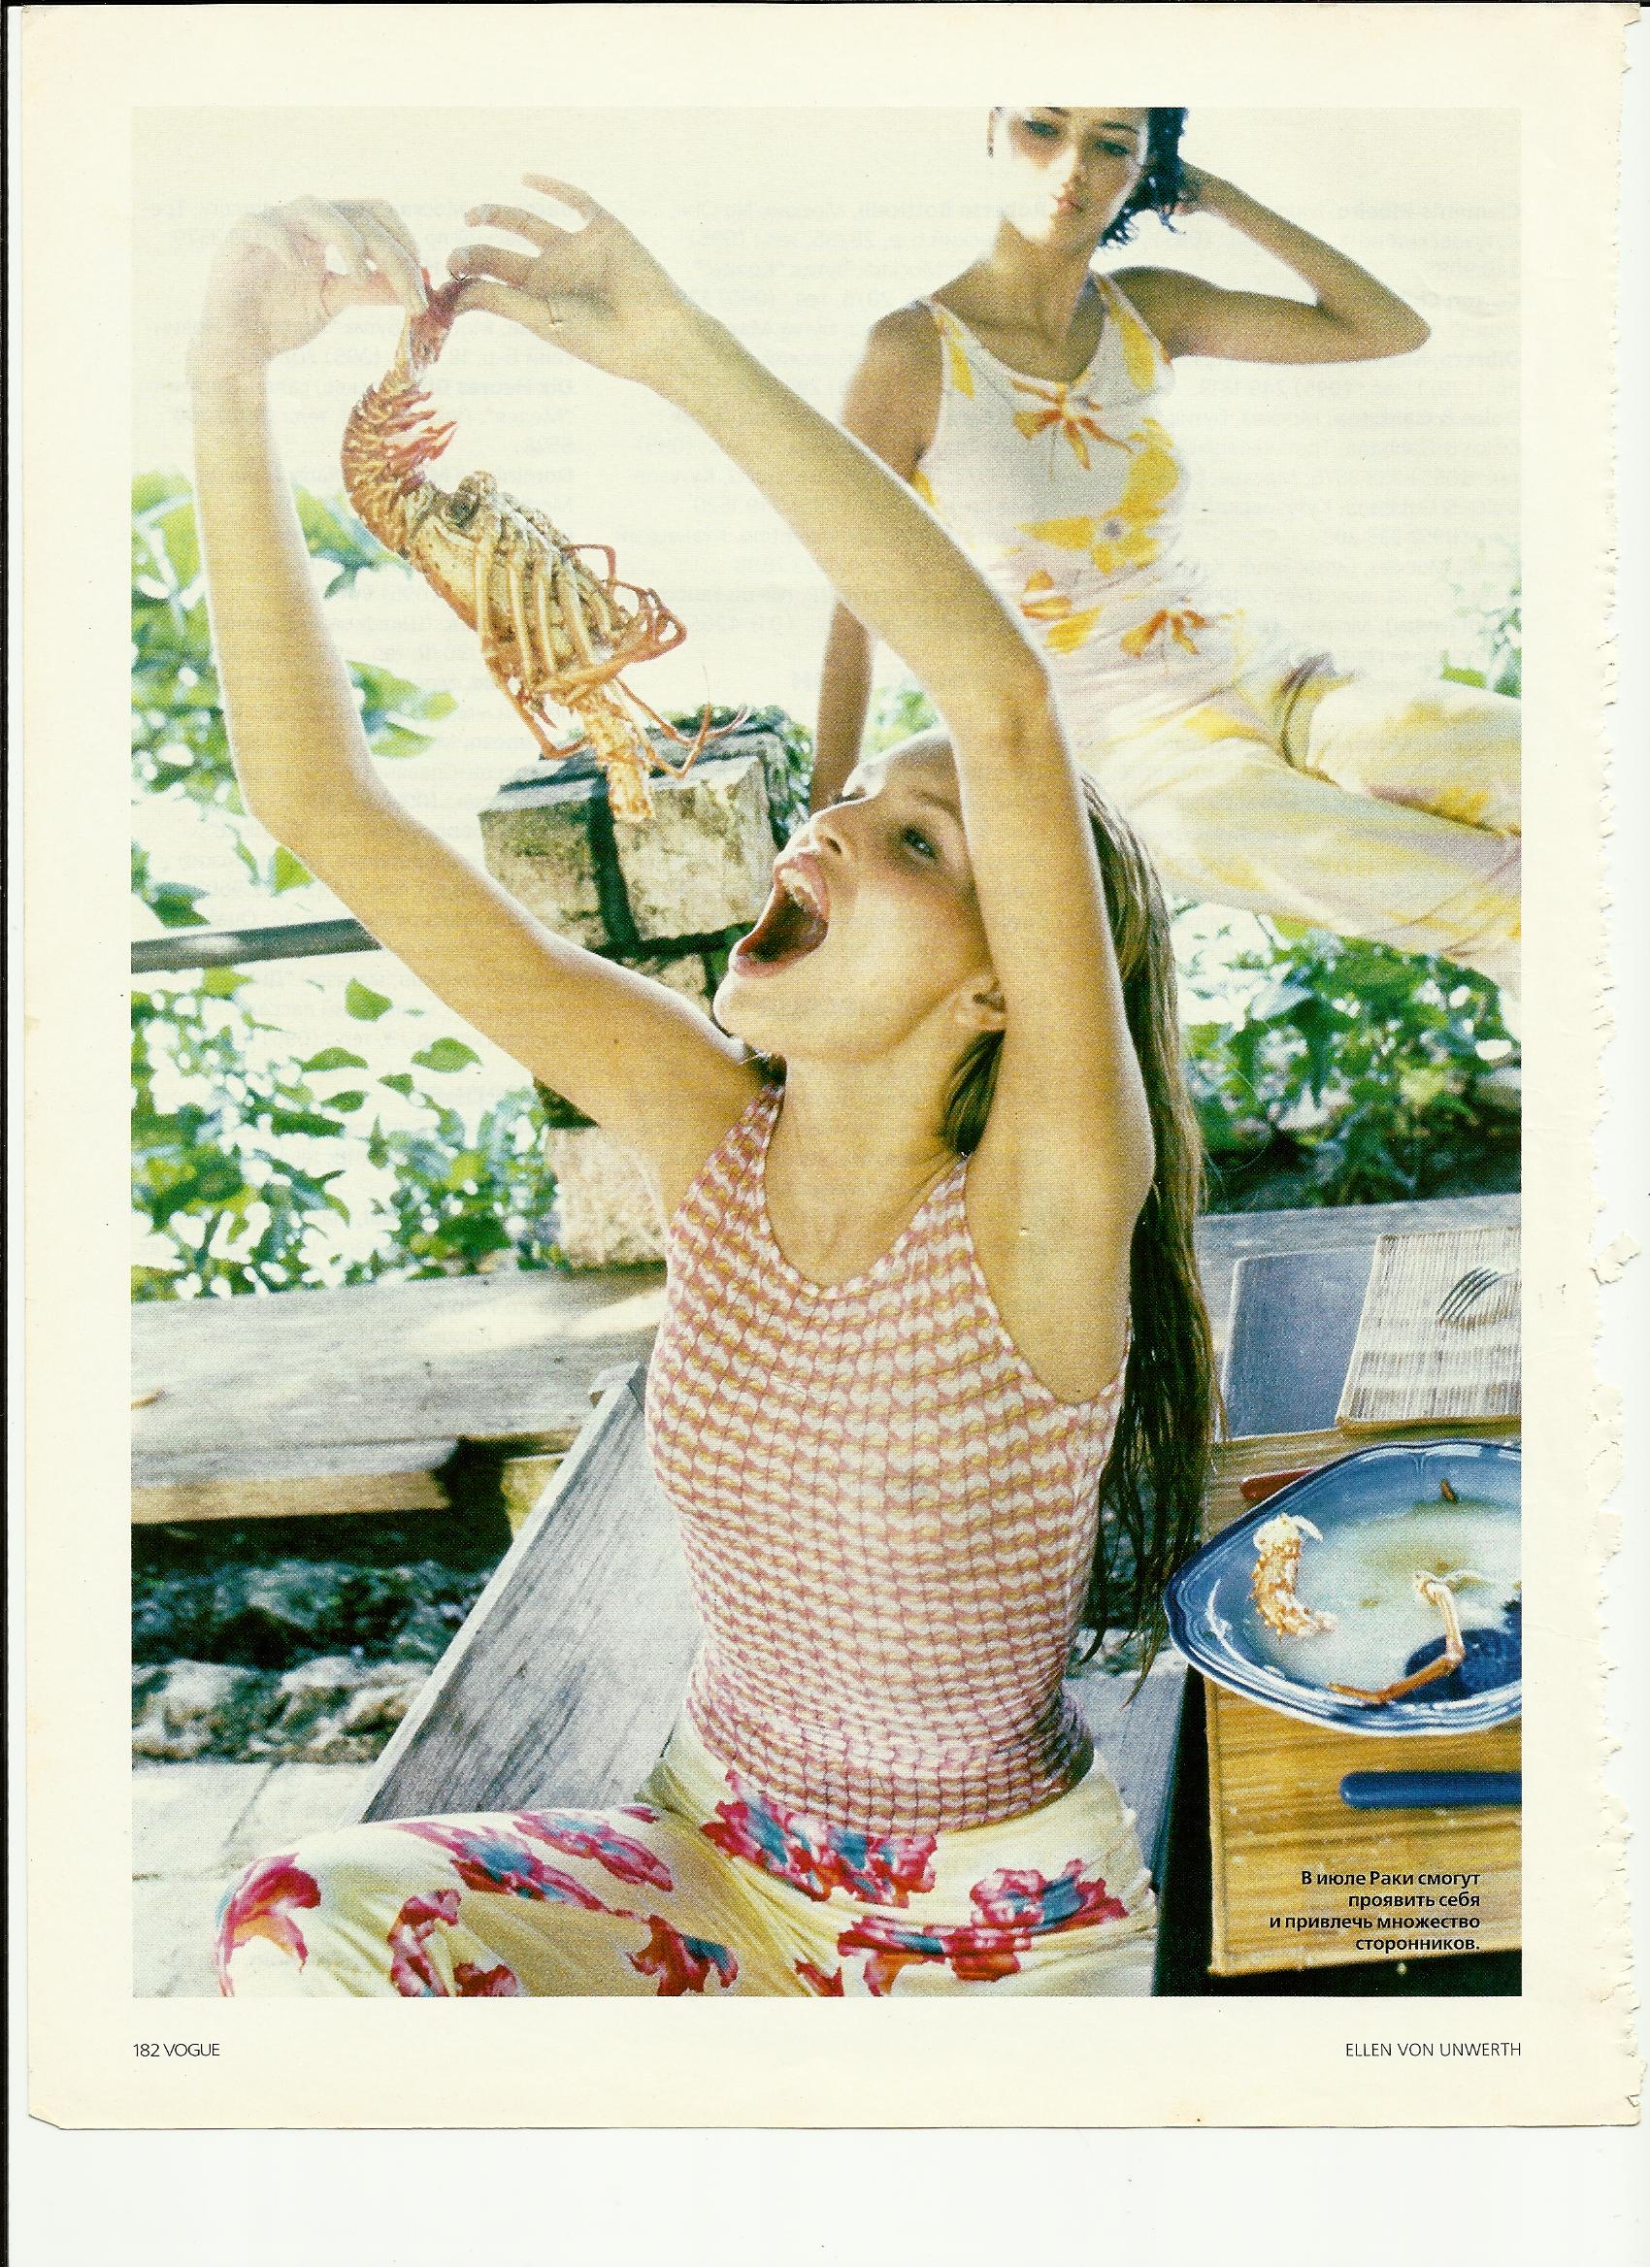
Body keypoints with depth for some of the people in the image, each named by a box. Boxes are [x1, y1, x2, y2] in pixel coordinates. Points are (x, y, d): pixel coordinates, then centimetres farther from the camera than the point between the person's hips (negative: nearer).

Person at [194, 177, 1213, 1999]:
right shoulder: (714, 1132, -9)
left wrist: (675, 347, -36)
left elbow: (1003, 709, -38)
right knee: (296, 1929, -20)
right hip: (717, 1861, 4)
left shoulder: (1038, 1207, -22)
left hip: (997, 1933, -3)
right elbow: (322, 804, -14)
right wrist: (228, 379, -24)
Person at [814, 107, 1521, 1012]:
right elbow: (854, 610, -4)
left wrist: (1217, 196, 8)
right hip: (1136, 758, -6)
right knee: (1507, 906, -26)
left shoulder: (1147, 311, 9)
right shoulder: (917, 352, -7)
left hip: (1265, 680, 6)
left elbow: (1392, 328, 12)